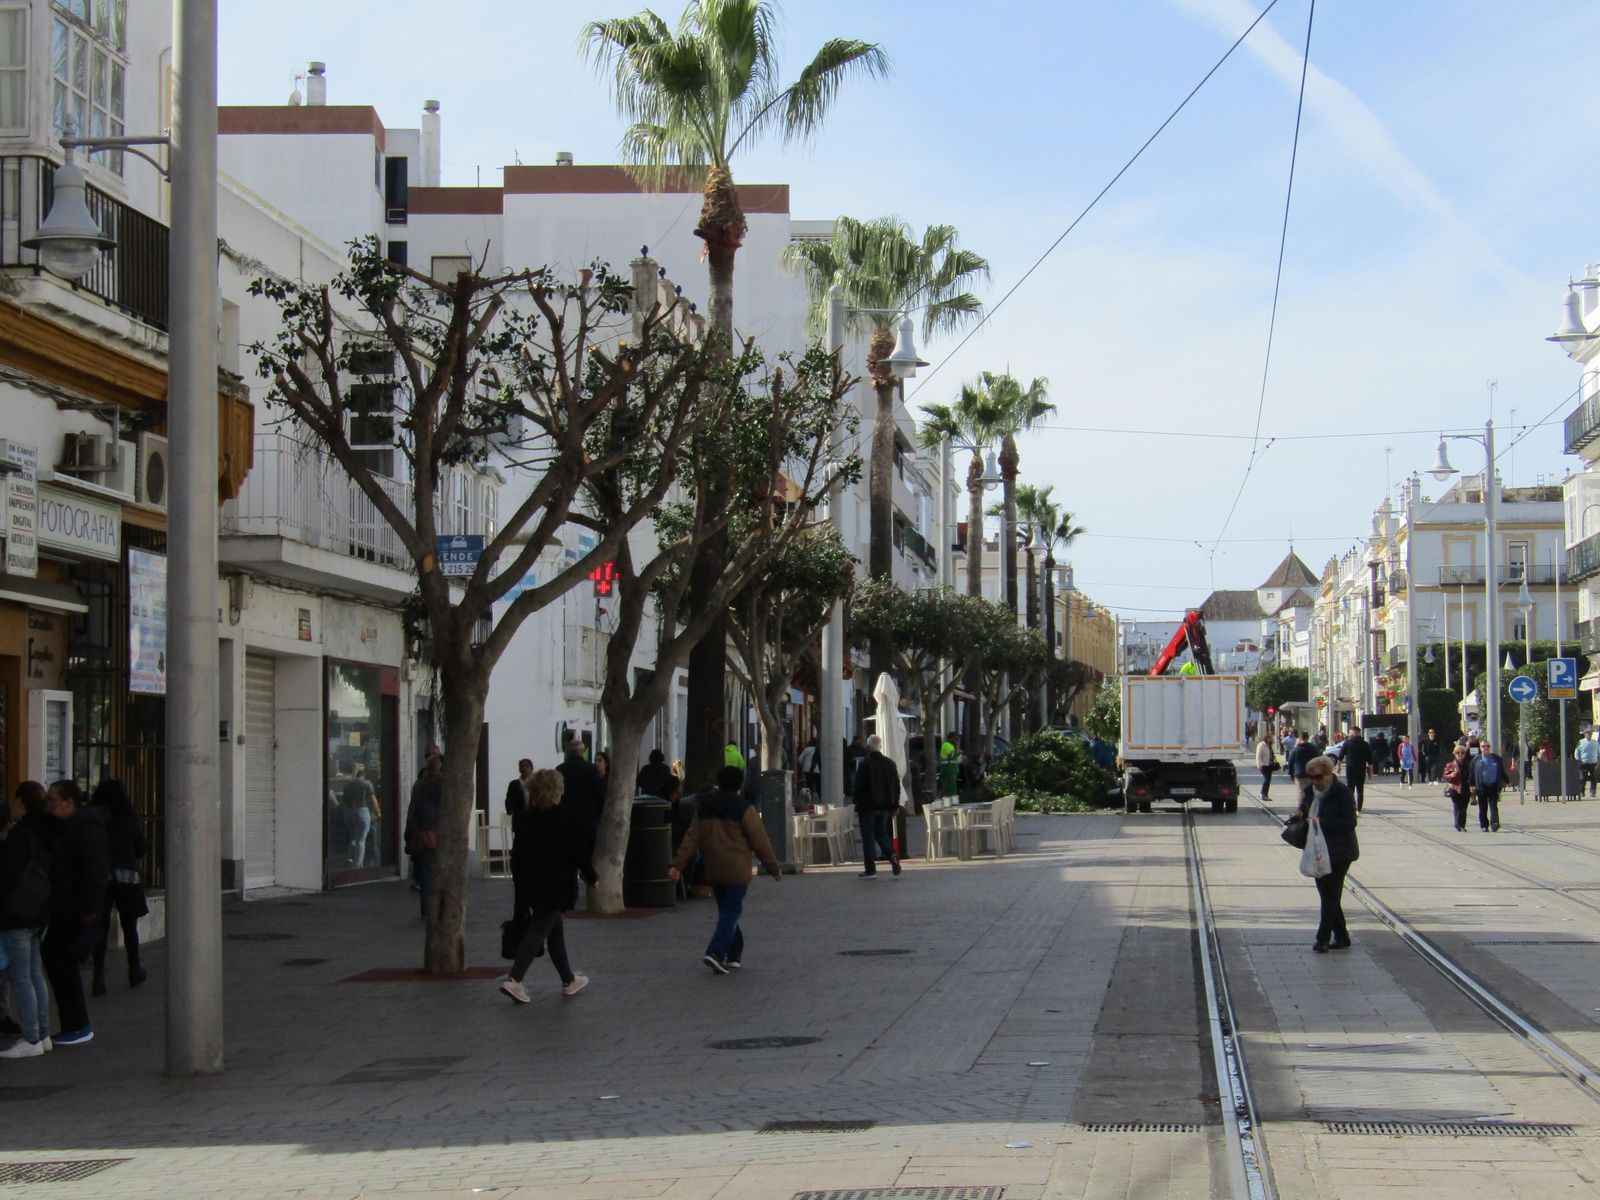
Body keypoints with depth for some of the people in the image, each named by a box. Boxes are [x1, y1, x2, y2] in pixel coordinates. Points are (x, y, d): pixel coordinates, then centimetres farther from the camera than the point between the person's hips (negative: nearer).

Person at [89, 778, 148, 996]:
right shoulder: (129, 819, -2)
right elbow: (141, 849, 5)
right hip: (127, 876, 0)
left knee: (101, 927, 1)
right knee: (129, 925, 14)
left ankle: (99, 975, -8)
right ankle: (134, 970, 26)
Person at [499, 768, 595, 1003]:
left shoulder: (524, 819, 5)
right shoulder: (565, 818, -11)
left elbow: (517, 854, 8)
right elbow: (579, 852, -8)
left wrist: (519, 882, 16)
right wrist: (591, 876, 6)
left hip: (530, 884, 6)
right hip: (556, 885, -6)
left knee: (556, 930, 19)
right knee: (539, 931, -7)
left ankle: (569, 980, 28)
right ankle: (515, 979, -20)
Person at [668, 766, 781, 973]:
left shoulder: (704, 808, 7)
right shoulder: (743, 809, -9)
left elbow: (692, 839, 3)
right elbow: (760, 842, -7)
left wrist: (677, 864, 2)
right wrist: (774, 868, 1)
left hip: (713, 871, 6)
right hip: (736, 871, -6)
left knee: (726, 911, 17)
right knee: (731, 912, -5)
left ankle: (734, 955, 20)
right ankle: (715, 952, -21)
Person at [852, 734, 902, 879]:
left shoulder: (865, 764, -13)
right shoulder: (890, 763, 4)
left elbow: (859, 787, -11)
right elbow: (896, 786, 8)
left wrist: (858, 807, -2)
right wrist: (895, 806, 13)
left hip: (868, 807, -5)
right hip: (885, 806, 5)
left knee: (868, 837, 1)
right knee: (881, 832, 19)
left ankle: (870, 870, 0)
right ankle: (892, 854, -6)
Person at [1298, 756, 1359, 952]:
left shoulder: (1342, 793, -14)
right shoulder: (1311, 792, 8)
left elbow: (1350, 822, -21)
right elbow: (1305, 808, 25)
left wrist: (1322, 822, -28)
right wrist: (1300, 814, 0)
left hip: (1338, 854, -8)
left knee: (1330, 896, -6)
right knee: (1327, 895, 12)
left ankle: (1323, 938, -3)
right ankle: (1341, 937, 20)